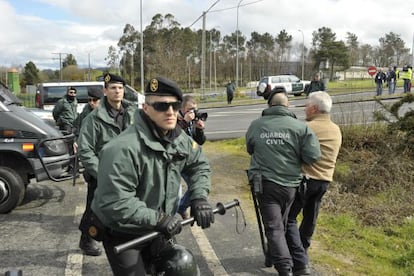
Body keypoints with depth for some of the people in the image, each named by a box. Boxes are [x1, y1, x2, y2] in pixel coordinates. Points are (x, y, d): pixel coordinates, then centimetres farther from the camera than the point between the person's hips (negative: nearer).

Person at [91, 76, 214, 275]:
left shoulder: (180, 140, -5)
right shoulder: (123, 149, -31)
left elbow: (199, 165, 11)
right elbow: (114, 203, -34)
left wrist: (199, 197, -6)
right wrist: (158, 219, -31)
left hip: (157, 230, 7)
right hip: (122, 235, -7)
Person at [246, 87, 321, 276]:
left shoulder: (256, 125, -3)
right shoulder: (300, 127, -8)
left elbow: (250, 149, 11)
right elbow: (313, 156, -11)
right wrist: (295, 157, 6)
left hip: (264, 182, -1)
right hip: (289, 184, 1)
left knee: (274, 226, 3)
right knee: (281, 224, 20)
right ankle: (272, 257, 37)